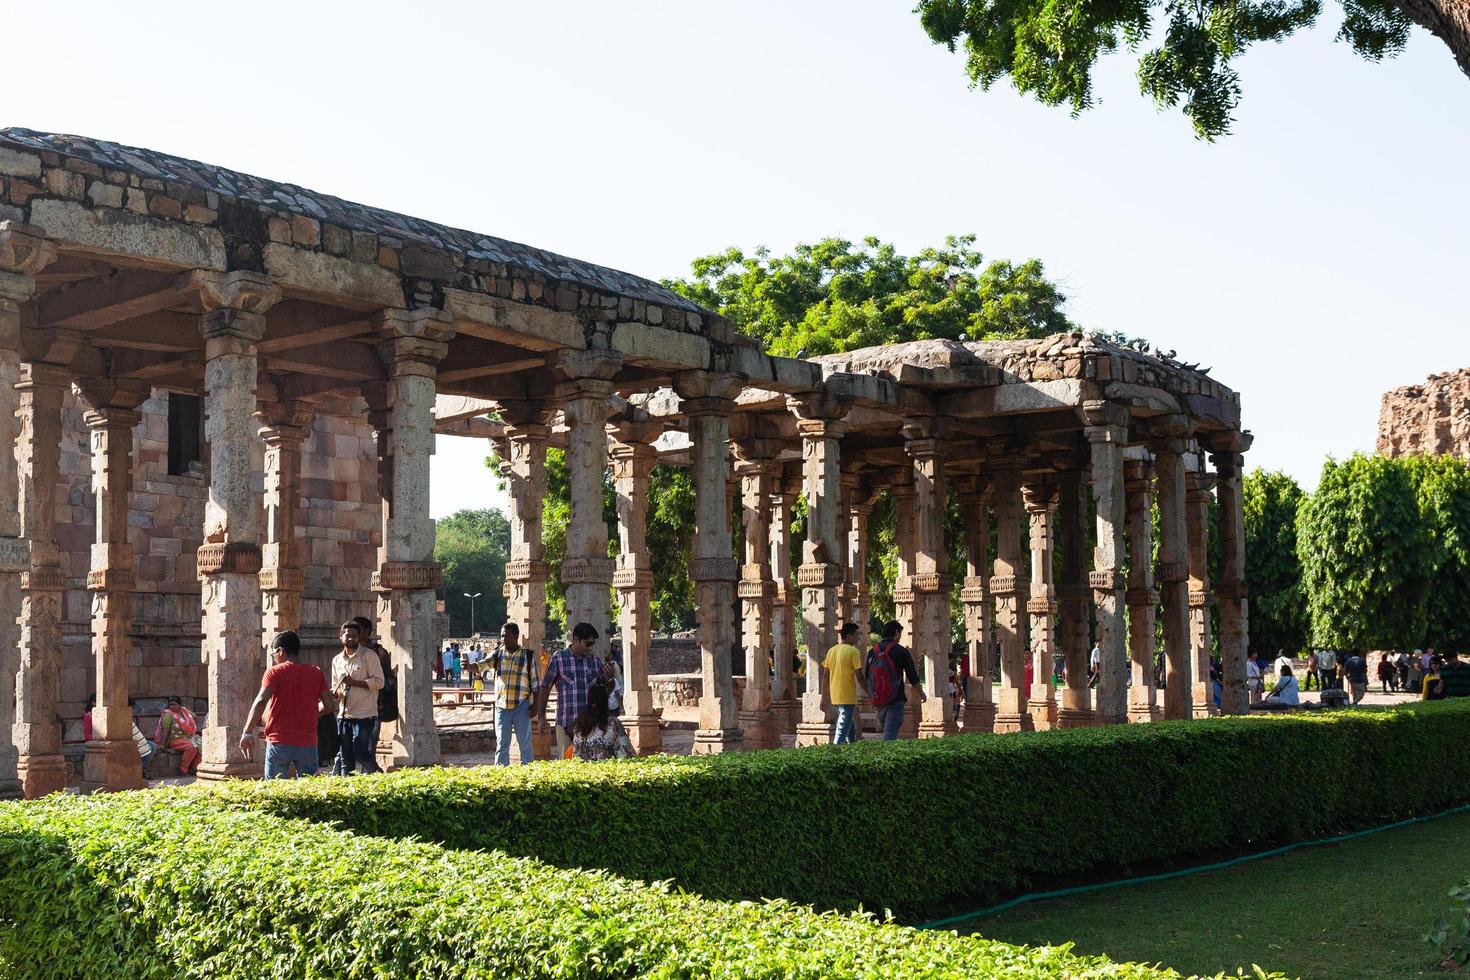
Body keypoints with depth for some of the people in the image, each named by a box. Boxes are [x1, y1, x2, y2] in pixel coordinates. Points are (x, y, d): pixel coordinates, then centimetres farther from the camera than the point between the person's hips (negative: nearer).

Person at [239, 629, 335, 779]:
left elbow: (261, 701, -17)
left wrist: (247, 732, -17)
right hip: (308, 744, 3)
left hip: (279, 744, -3)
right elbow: (329, 705, 5)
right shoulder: (316, 672, 6)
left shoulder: (274, 672, -4)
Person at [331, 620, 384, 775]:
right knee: (345, 759, 10)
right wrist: (335, 693, 0)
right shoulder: (337, 660, 15)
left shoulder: (369, 655, -3)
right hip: (343, 716, 6)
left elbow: (379, 682, -10)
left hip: (364, 716, -6)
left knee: (363, 756, -10)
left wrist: (354, 682, -18)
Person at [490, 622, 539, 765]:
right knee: (501, 744, 5)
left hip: (522, 706, -2)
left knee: (525, 743, 3)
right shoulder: (497, 655, 6)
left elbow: (536, 684, 3)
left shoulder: (529, 656, 2)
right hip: (502, 706, 2)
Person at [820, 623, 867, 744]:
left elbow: (825, 676, 10)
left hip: (835, 697, 7)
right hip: (848, 697, -7)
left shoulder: (832, 651, 10)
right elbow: (859, 677, -11)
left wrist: (824, 697, 14)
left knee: (851, 729, 18)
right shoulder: (853, 651, -10)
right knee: (843, 729, -6)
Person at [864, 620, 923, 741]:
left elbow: (866, 677, 11)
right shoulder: (901, 651, -8)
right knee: (890, 735, -8)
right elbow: (912, 677, -3)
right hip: (895, 700, -5)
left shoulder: (872, 651, 4)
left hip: (878, 702, 5)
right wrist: (920, 693, 14)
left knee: (885, 730, 20)